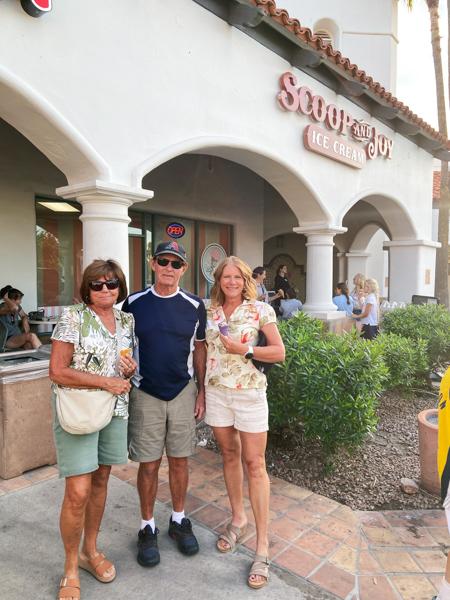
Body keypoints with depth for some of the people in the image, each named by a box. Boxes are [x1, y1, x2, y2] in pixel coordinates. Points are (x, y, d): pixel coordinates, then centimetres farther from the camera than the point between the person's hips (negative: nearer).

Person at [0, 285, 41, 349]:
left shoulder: (18, 307, 8)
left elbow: (24, 316, 28)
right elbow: (14, 308, -35)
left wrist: (25, 322, 5)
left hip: (18, 337, 6)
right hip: (7, 340, -6)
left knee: (29, 346, -28)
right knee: (31, 336, -30)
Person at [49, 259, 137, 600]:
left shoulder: (127, 321, 6)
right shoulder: (73, 318, -11)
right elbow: (57, 372, -14)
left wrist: (130, 370, -6)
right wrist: (106, 382, -18)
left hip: (115, 411, 5)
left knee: (100, 481, 16)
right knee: (78, 492, -3)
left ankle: (90, 550, 37)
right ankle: (71, 567, 21)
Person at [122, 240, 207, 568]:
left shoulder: (194, 306, -1)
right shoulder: (133, 303, -4)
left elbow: (199, 348, 6)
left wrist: (202, 390, 3)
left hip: (184, 393, 1)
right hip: (144, 394, -1)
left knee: (180, 461, 13)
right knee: (149, 465, 8)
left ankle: (179, 520, 34)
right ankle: (148, 527, 28)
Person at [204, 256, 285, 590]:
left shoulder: (260, 310, -6)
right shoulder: (210, 313, 5)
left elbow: (279, 353, -6)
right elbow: (204, 352, 13)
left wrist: (243, 350, -16)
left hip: (249, 393, -4)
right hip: (216, 392, 4)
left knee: (254, 463, -1)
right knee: (229, 455, 16)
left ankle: (262, 546, 10)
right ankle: (238, 519, 36)